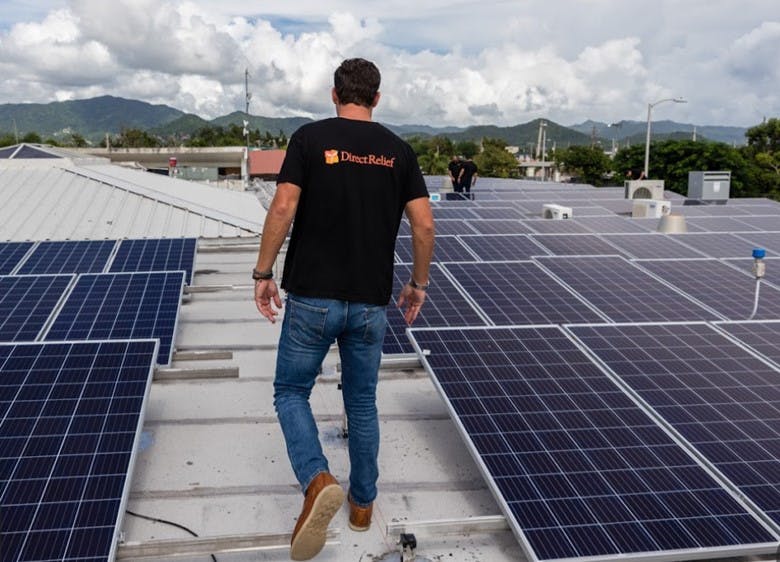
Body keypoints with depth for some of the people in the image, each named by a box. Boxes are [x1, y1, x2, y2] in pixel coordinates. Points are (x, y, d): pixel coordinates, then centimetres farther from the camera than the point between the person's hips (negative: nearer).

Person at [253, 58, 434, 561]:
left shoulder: (309, 138, -3)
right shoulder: (398, 150, 4)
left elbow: (283, 209, -13)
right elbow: (425, 224, -1)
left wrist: (263, 273, -3)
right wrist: (419, 283, 11)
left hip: (312, 296, -3)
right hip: (371, 302, 3)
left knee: (291, 392, 13)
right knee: (363, 402, 19)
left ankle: (318, 481, -11)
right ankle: (363, 502, 29)